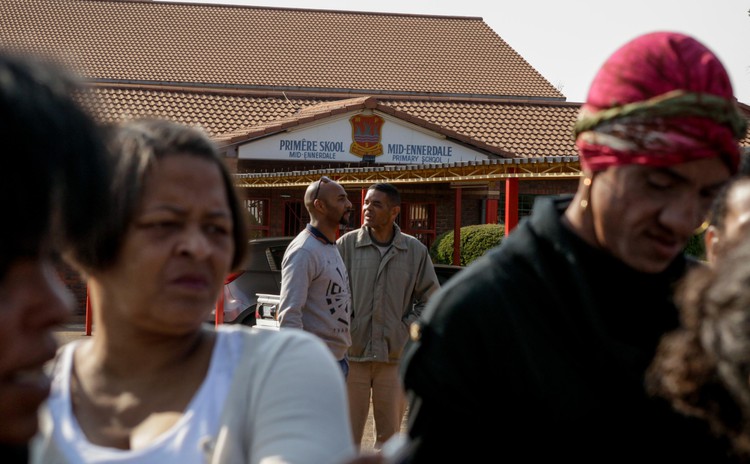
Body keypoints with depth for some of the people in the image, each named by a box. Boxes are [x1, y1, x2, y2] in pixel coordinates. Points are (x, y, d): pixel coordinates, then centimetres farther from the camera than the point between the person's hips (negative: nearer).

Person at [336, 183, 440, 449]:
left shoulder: (416, 251, 4)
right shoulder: (347, 244, 0)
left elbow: (430, 298, 11)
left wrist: (407, 327, -1)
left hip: (395, 356, 1)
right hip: (352, 354, -1)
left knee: (389, 433, 9)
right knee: (349, 431, 1)